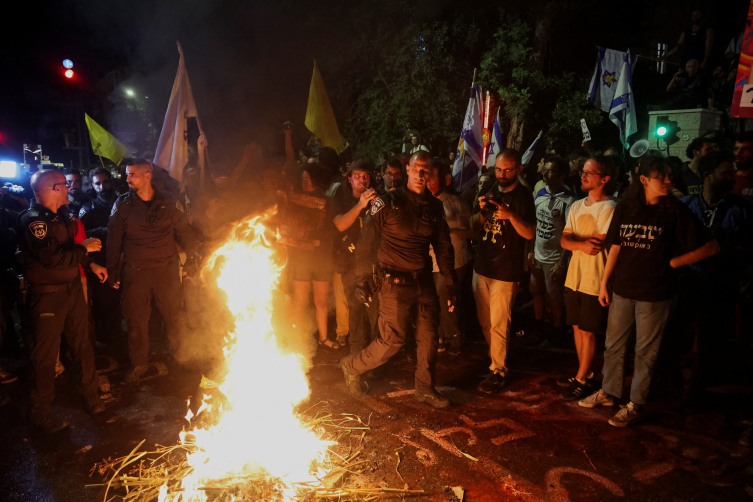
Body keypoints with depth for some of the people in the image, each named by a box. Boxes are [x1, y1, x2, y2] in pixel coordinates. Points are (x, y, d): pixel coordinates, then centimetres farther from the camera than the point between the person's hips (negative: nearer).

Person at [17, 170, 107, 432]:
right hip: (47, 295, -8)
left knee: (82, 343, 16)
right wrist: (84, 248, -16)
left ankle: (91, 394, 32)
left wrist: (91, 264, 14)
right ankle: (41, 410, 23)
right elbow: (52, 258, -28)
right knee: (46, 354, 5)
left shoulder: (61, 216, 10)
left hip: (72, 288, 8)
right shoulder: (32, 220, -19)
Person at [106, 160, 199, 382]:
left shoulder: (168, 202, 0)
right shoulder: (122, 204, 2)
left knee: (174, 314, 6)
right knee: (136, 319, 7)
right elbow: (114, 239, 7)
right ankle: (139, 364, 25)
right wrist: (113, 271, 7)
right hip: (135, 271, 1)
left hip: (167, 269, -1)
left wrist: (191, 259, 2)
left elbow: (185, 232, 6)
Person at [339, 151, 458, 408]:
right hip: (395, 283, -5)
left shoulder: (435, 206, 7)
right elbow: (365, 242, -7)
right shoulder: (388, 202, -8)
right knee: (392, 340, -5)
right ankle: (353, 366, 20)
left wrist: (451, 284, 9)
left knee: (428, 337, 8)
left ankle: (425, 389, 27)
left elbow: (443, 247, 12)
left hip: (424, 282, 5)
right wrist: (362, 281, -9)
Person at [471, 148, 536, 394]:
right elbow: (474, 226, 11)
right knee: (485, 322, 15)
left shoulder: (523, 196, -7)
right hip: (482, 267, 6)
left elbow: (530, 233, -16)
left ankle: (498, 371, 10)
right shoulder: (490, 191, 10)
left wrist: (511, 215, -32)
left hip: (505, 272, -6)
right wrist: (482, 211, -9)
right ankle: (495, 357, 32)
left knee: (498, 325, -3)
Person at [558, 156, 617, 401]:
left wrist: (574, 240, -9)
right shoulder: (577, 206, 11)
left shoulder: (608, 208, -13)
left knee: (587, 331, 3)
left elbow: (599, 243, -21)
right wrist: (582, 244, -18)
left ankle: (582, 380, 16)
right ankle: (585, 373, 30)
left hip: (594, 280, -7)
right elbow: (564, 240, 1)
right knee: (577, 327, 15)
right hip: (575, 277, 7)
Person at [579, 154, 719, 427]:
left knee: (645, 351, 7)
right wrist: (604, 283, 9)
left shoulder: (675, 211, -8)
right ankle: (609, 392, 33)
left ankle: (636, 405, 21)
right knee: (613, 344, 15)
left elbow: (711, 246, -5)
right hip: (622, 289, 4)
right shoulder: (625, 207, 2)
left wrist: (673, 262, -8)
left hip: (655, 293, -4)